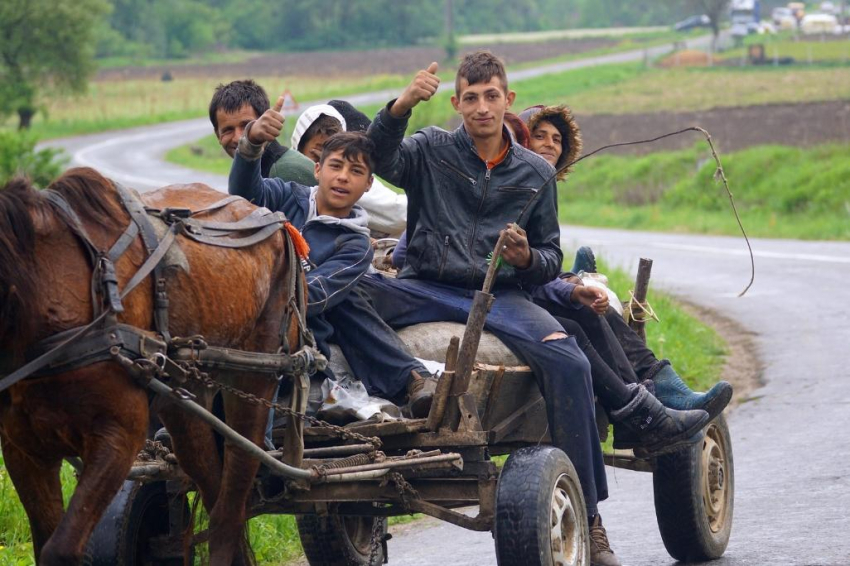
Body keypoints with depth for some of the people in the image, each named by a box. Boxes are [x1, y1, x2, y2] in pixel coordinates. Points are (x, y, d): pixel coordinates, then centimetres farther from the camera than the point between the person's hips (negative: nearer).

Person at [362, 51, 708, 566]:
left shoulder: (536, 174, 17)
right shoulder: (431, 151, 10)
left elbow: (551, 259, 21)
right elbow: (379, 160, -11)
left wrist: (527, 259, -3)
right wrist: (401, 107, -28)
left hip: (500, 296, 1)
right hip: (429, 289, -1)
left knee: (567, 362, -28)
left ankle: (586, 515, -22)